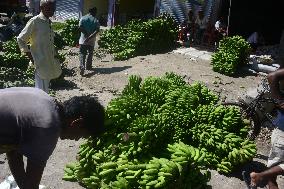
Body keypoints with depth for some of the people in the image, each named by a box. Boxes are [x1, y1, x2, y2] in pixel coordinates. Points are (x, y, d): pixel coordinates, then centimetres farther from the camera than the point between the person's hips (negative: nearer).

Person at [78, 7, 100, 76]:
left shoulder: (83, 18, 0)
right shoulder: (96, 20, -1)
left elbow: (80, 27, -12)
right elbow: (97, 30, -15)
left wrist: (86, 34, -6)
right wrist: (90, 37, -19)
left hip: (83, 40, 0)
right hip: (91, 41, 0)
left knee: (82, 54, 1)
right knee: (90, 54, 18)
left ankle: (82, 67, -18)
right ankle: (88, 66, 30)